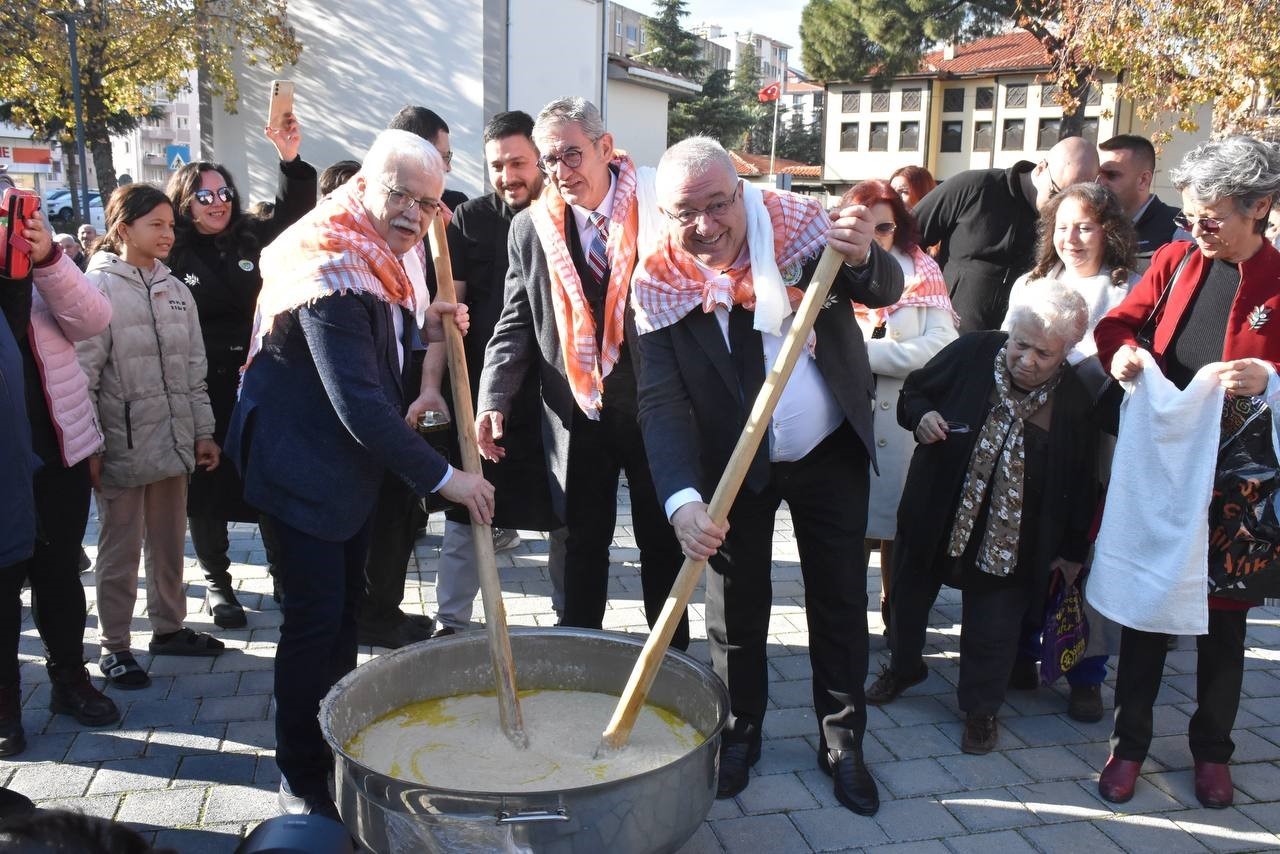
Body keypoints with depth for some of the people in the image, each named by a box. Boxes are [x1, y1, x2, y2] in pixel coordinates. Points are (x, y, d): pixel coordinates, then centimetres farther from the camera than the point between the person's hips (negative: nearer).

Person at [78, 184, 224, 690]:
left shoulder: (175, 289, 11)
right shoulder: (97, 286, -6)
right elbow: (83, 373, -11)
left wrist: (202, 432, 12)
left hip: (173, 441, 6)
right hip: (123, 446, -5)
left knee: (170, 541, 14)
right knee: (121, 547, 4)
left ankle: (168, 627, 29)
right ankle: (114, 645, 16)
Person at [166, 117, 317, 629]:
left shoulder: (254, 239, 6)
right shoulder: (171, 256, -3)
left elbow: (294, 212, 1)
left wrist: (291, 161, -15)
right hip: (203, 395, -2)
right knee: (207, 490, 9)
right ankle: (216, 583, 25)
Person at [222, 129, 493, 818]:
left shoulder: (374, 258, 5)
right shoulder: (332, 270, -26)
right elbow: (359, 402, -31)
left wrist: (421, 328, -3)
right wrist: (442, 476, -26)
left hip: (348, 462, 10)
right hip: (301, 468, -10)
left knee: (343, 610, 19)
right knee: (314, 620, -4)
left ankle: (337, 745, 36)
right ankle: (301, 777, 13)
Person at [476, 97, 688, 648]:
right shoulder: (529, 229, 2)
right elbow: (516, 326, 4)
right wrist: (493, 401, -8)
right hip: (578, 413, 2)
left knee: (662, 539, 11)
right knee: (585, 541, 12)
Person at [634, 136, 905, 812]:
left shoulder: (795, 223, -14)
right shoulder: (659, 284, -18)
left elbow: (886, 291, -13)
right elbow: (662, 403, -25)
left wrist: (861, 258, -38)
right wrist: (683, 499, -40)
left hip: (831, 452, 1)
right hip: (735, 466, -1)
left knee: (840, 599, 10)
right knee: (737, 605, 9)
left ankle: (842, 742, 27)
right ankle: (739, 735, 31)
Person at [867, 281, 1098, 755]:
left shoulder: (1074, 401, -11)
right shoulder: (971, 354, -14)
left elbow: (1081, 481, -2)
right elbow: (913, 391, 2)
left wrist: (1072, 548, 1)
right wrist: (920, 416, -21)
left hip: (1010, 536, -1)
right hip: (934, 515, 2)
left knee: (994, 627, 7)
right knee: (909, 595, 19)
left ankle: (981, 708, 31)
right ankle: (903, 666, 47)